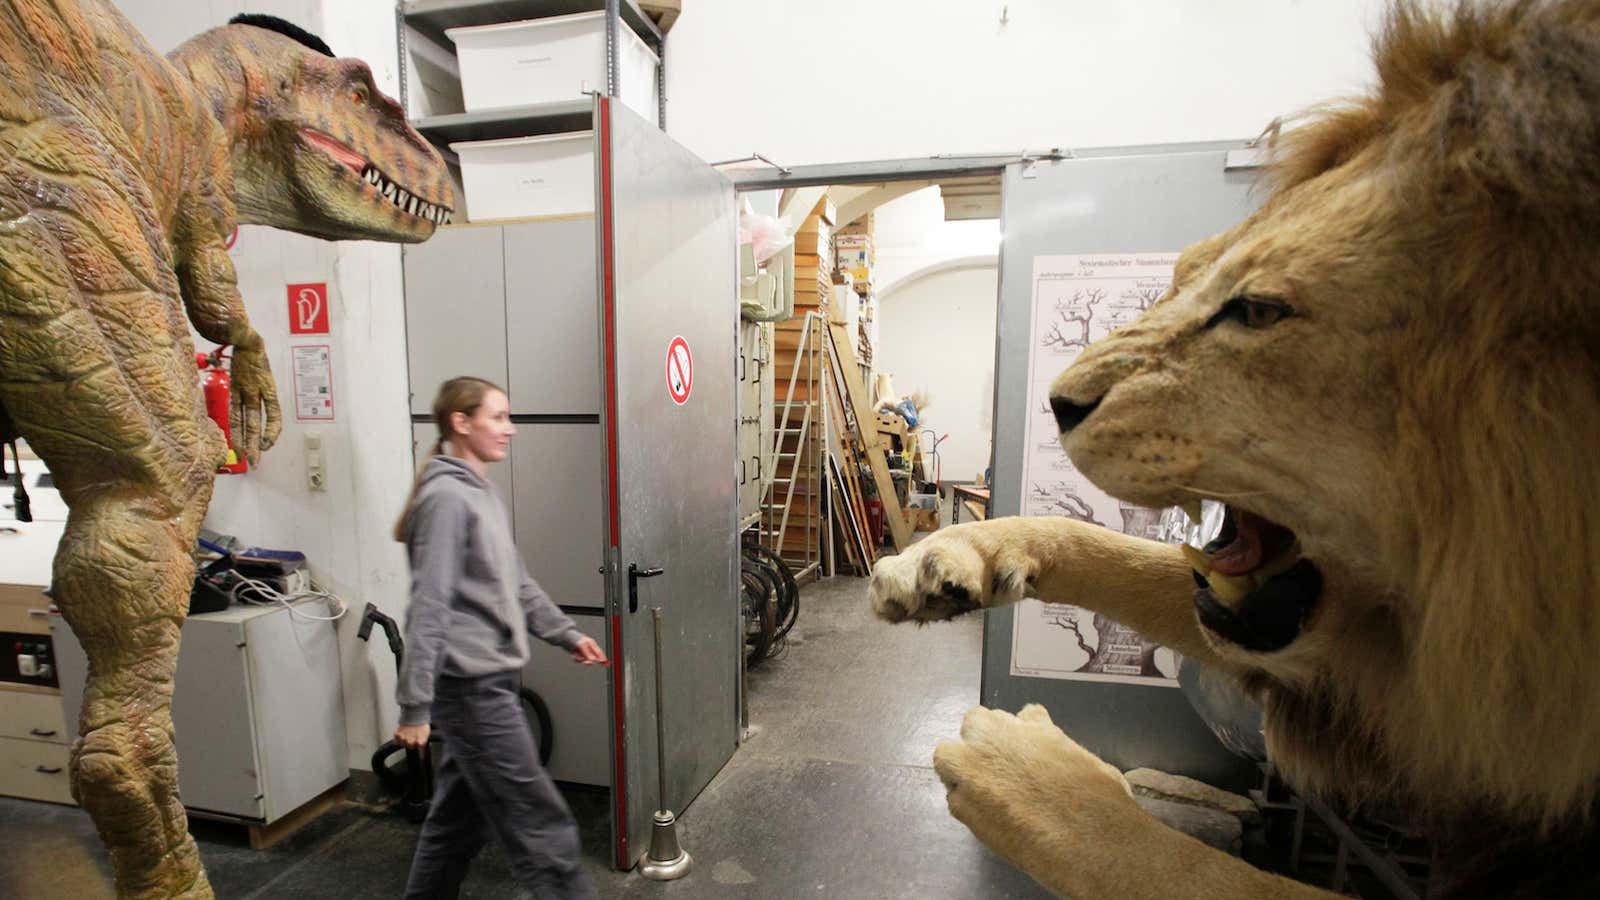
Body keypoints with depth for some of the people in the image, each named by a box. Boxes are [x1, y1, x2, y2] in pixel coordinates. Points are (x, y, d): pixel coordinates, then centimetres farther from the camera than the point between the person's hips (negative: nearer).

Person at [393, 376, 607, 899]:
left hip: (491, 680, 9)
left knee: (461, 812, 22)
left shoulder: (483, 493, 12)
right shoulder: (447, 498, -17)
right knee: (538, 821, 0)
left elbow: (516, 584, 17)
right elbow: (429, 608, -20)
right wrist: (415, 706, -18)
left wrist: (567, 634, 17)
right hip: (471, 687, -9)